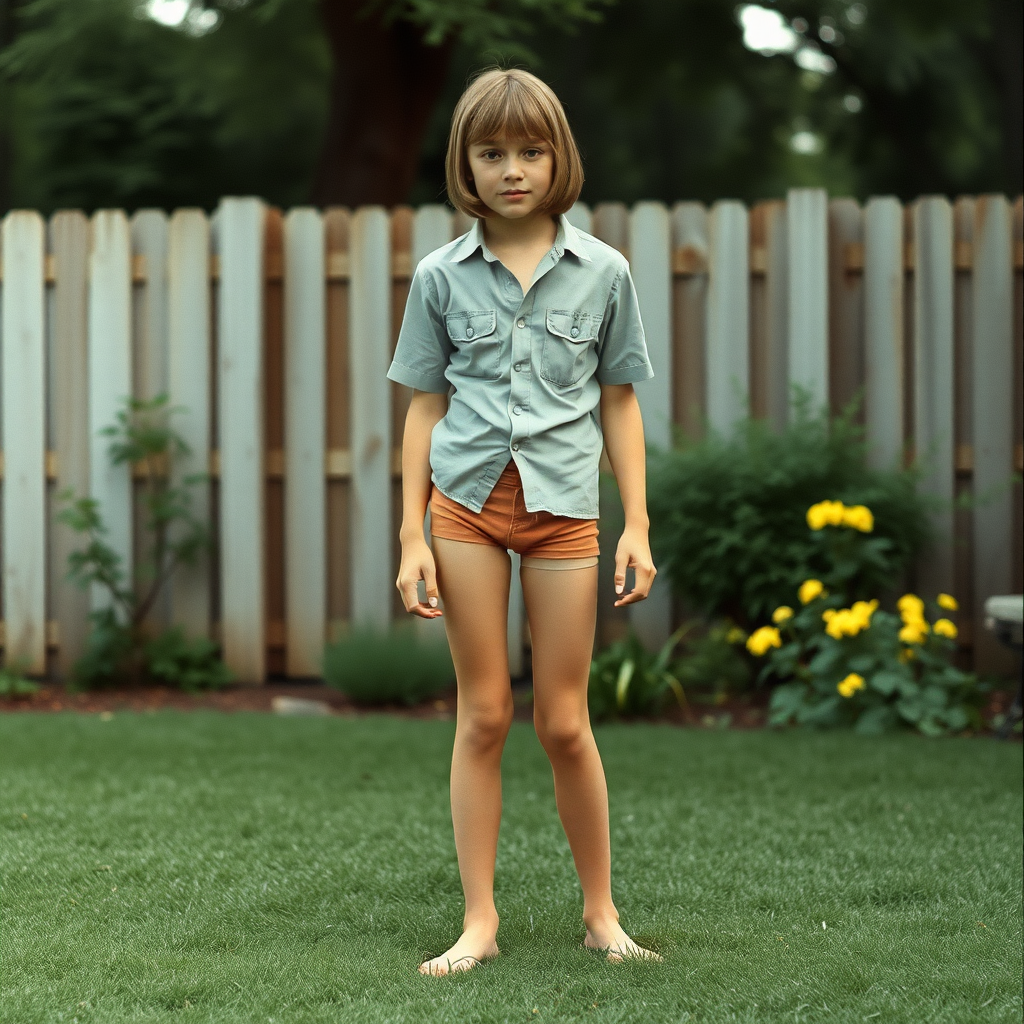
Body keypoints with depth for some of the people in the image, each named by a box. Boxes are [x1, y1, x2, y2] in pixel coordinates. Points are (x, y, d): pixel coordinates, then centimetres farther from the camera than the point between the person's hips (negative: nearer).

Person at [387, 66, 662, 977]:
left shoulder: (602, 271, 3)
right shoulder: (441, 277, 3)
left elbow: (619, 400, 7)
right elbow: (427, 404, 7)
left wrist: (637, 525, 3)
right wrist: (413, 536, 3)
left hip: (563, 506, 0)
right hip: (468, 500, 1)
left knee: (563, 722, 3)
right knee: (483, 715, 4)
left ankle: (601, 912, 17)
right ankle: (480, 921, 10)